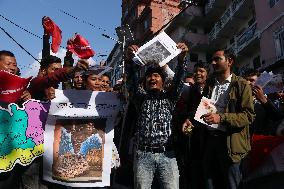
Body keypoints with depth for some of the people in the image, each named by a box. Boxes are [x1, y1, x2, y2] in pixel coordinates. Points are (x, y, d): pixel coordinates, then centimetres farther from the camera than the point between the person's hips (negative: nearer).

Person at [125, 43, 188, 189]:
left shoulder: (170, 97, 17)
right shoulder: (141, 97, 15)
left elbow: (178, 80, 2)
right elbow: (131, 81, 0)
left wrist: (181, 59, -14)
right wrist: (130, 60, -17)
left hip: (167, 155, 0)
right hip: (143, 155, 0)